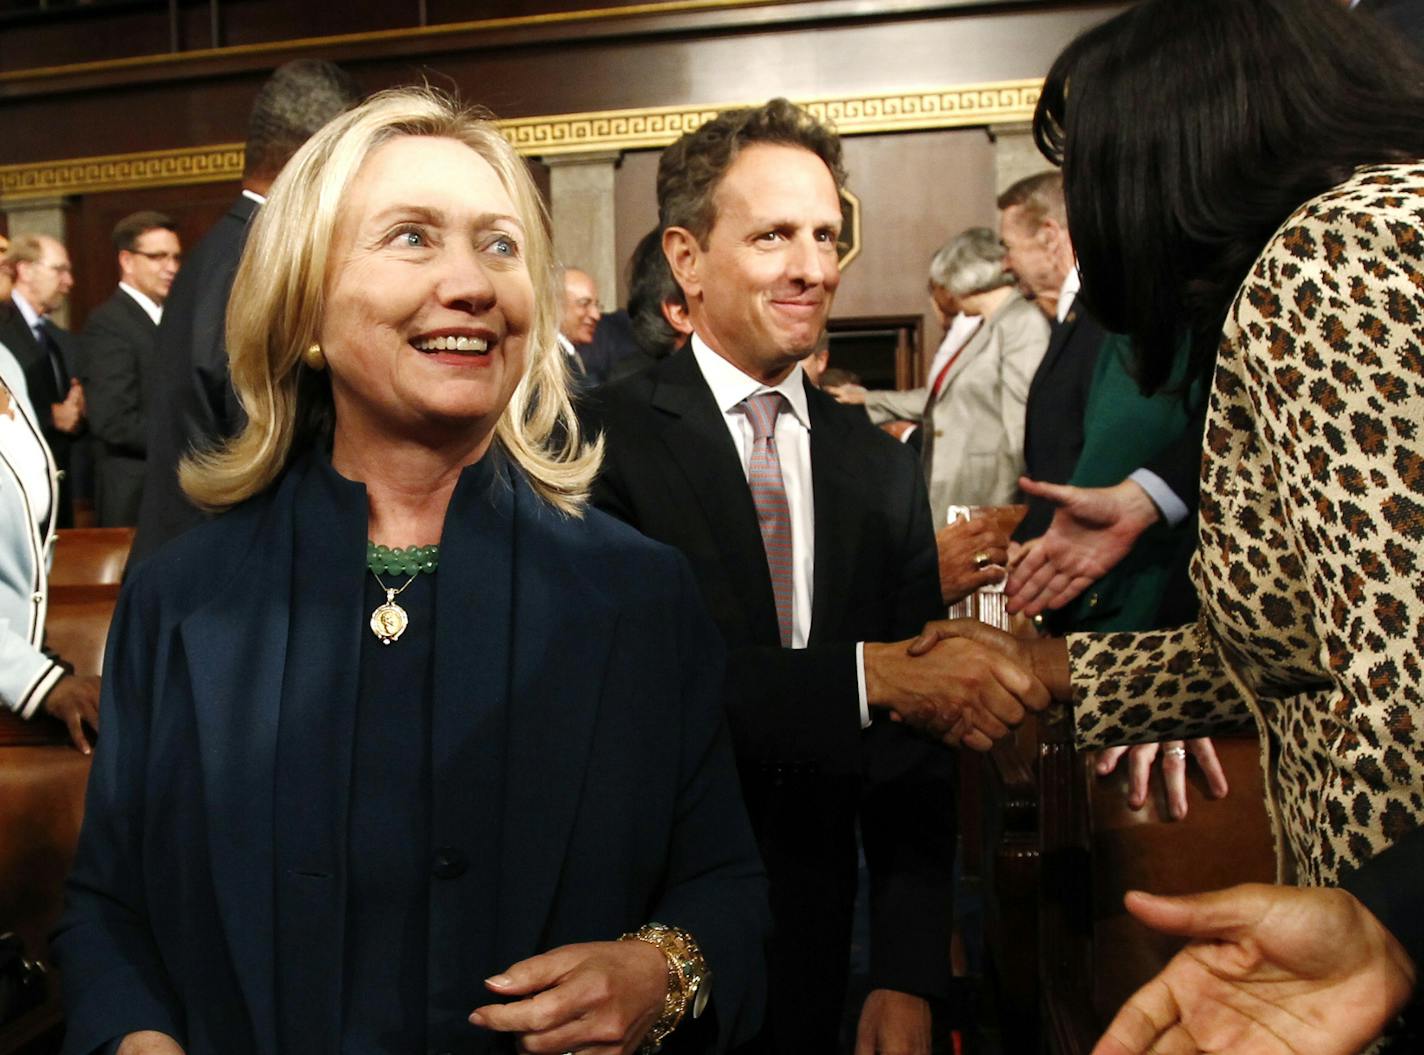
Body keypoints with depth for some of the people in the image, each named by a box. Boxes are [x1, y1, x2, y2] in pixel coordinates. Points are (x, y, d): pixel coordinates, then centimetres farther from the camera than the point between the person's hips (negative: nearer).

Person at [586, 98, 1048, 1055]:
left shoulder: (884, 471, 2)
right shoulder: (604, 443, -13)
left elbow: (913, 745, 1)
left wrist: (909, 977, -4)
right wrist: (869, 673, -31)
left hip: (816, 947, 4)